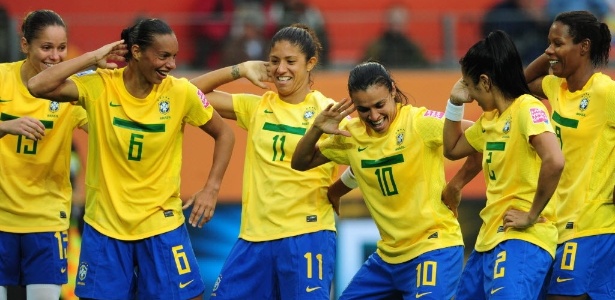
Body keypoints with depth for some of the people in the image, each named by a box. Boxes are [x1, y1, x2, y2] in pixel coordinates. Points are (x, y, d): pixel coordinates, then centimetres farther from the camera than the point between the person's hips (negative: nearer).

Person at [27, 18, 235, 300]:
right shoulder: (99, 86, -11)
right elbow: (38, 86, -23)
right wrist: (94, 57, -17)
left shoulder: (181, 92, -8)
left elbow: (224, 133, 6)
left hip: (161, 223, 0)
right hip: (105, 223, 0)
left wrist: (211, 188, -4)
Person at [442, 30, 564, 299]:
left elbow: (554, 161, -28)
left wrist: (532, 215, -20)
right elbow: (452, 149, 31)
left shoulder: (527, 108, -14)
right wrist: (455, 103, 18)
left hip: (522, 240, -10)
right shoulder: (490, 118, 15)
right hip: (490, 238, 10)